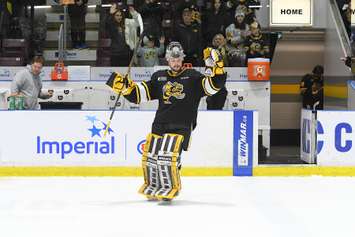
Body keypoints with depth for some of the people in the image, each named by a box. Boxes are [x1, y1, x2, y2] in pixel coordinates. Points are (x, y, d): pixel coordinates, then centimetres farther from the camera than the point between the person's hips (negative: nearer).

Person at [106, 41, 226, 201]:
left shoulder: (192, 76, 3)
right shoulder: (159, 77, 13)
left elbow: (213, 85, -6)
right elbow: (139, 94, 12)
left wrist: (215, 66, -20)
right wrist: (125, 86, -3)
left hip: (181, 126, -4)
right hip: (160, 124, 5)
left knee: (168, 156, -21)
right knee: (150, 156, 4)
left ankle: (171, 187, -3)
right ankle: (152, 185, 28)